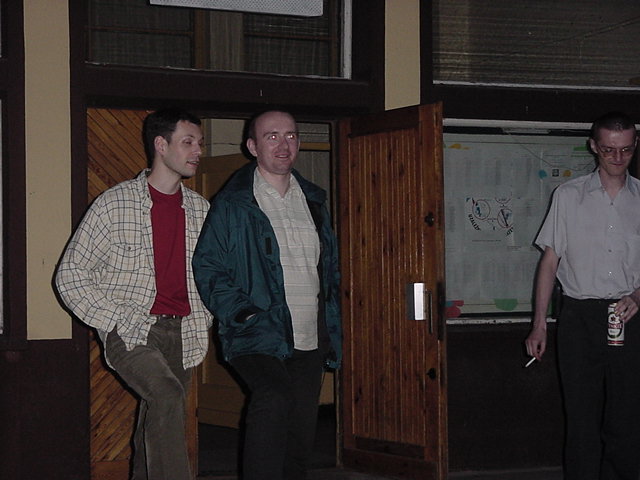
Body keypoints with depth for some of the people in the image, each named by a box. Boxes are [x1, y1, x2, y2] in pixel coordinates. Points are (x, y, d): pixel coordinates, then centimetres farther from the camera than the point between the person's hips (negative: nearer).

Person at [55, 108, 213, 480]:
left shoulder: (200, 209, 11)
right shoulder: (115, 204, -4)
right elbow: (70, 275, -3)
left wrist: (204, 320, 12)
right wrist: (116, 321, -10)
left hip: (182, 334, 5)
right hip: (132, 333, -5)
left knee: (157, 426, 7)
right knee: (167, 395, -28)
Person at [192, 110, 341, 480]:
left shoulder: (314, 200, 17)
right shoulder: (232, 205, -2)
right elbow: (207, 268, -5)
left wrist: (332, 332, 16)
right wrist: (242, 313, -17)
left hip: (310, 343, 6)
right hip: (258, 338, -6)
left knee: (302, 436, 8)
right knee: (273, 397, -32)